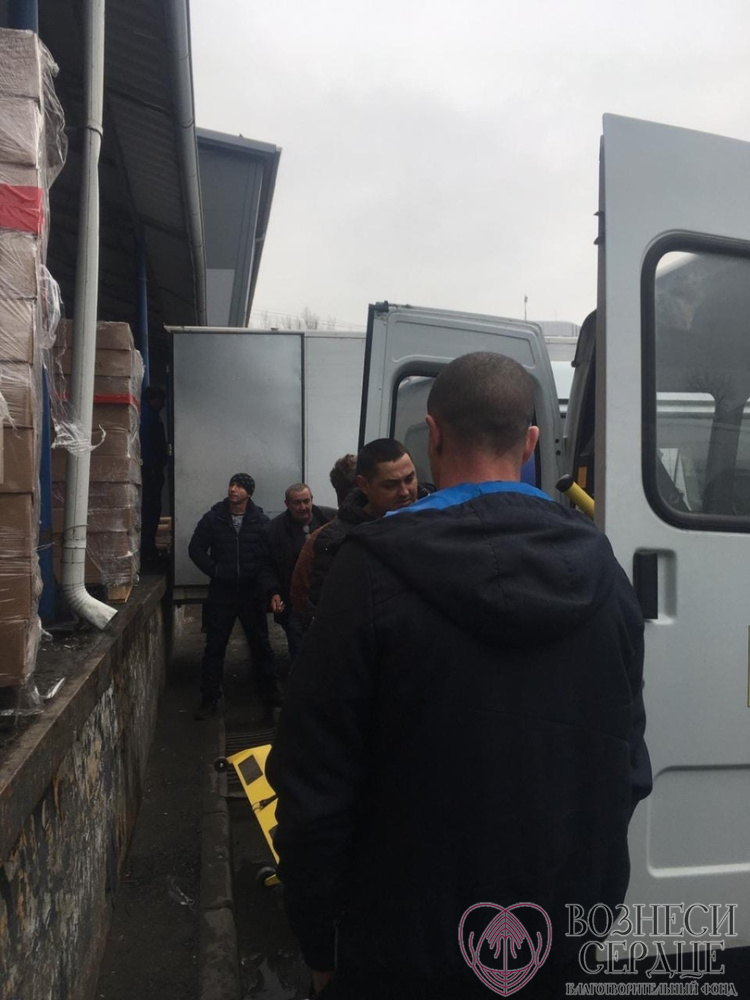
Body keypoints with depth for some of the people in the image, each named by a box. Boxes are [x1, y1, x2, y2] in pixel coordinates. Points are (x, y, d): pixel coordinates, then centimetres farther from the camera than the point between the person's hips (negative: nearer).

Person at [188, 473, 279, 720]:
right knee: (214, 647, 6)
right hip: (221, 592, 0)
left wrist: (260, 575, -11)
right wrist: (214, 570, -4)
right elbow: (196, 548, 3)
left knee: (261, 645, 10)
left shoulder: (261, 521, -3)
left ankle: (269, 694, 22)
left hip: (251, 592, 0)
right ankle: (209, 698, 16)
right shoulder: (213, 518, -1)